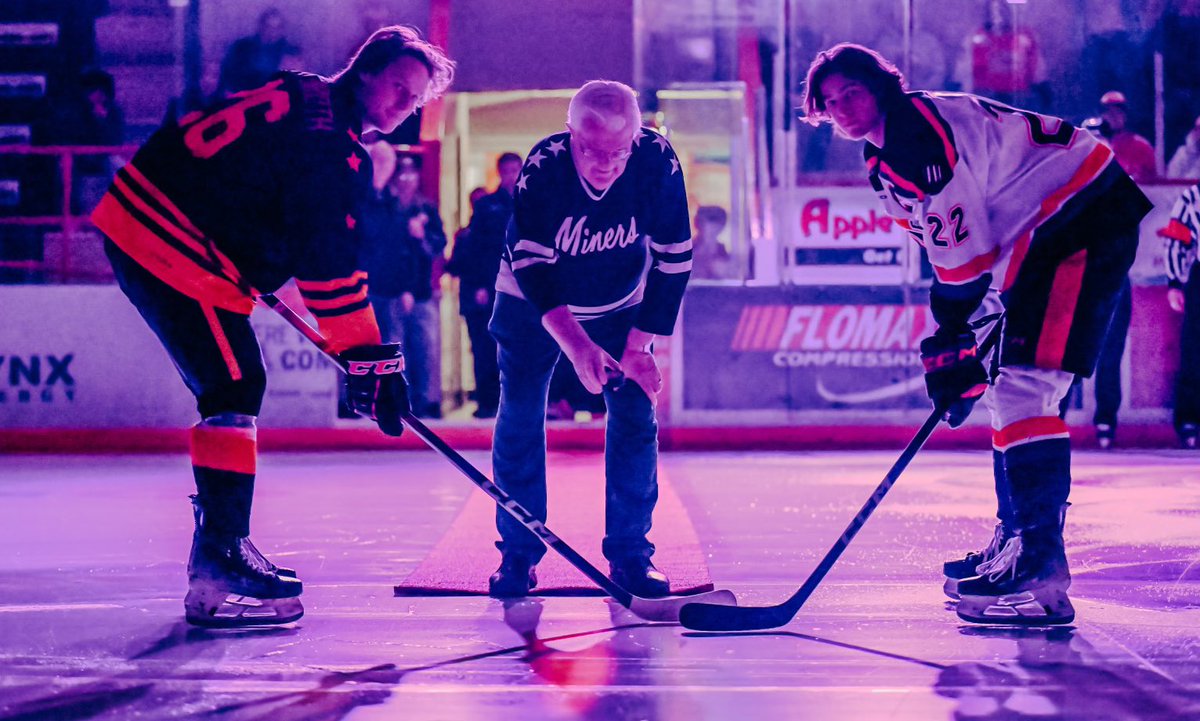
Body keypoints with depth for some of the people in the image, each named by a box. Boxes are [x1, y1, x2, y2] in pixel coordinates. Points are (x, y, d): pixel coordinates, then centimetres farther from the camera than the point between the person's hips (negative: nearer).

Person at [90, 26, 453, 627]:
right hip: (171, 246, -11)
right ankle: (217, 575, -16)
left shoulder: (308, 104, 15)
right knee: (235, 387, -13)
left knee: (234, 386, 15)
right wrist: (369, 359, -20)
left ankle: (222, 548, 23)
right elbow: (326, 259, -21)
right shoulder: (322, 137, -16)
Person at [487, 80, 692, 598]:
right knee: (520, 416, -8)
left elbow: (673, 258, -18)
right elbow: (530, 265, -30)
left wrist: (639, 344, -18)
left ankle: (629, 554, 2)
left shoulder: (658, 162, -27)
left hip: (621, 306, 2)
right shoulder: (542, 167, -30)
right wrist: (575, 343, -42)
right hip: (534, 305, -1)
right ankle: (518, 555, 3)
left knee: (635, 413, -7)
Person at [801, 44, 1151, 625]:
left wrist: (952, 348, -15)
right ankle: (1017, 543, 25)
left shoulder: (920, 126, -16)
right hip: (1042, 237, 11)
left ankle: (1041, 573, -24)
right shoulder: (887, 161, 16)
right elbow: (950, 250, 20)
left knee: (1022, 385, -19)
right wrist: (955, 344, 12)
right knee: (1011, 389, 15)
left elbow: (963, 249, -20)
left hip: (1088, 213, -11)